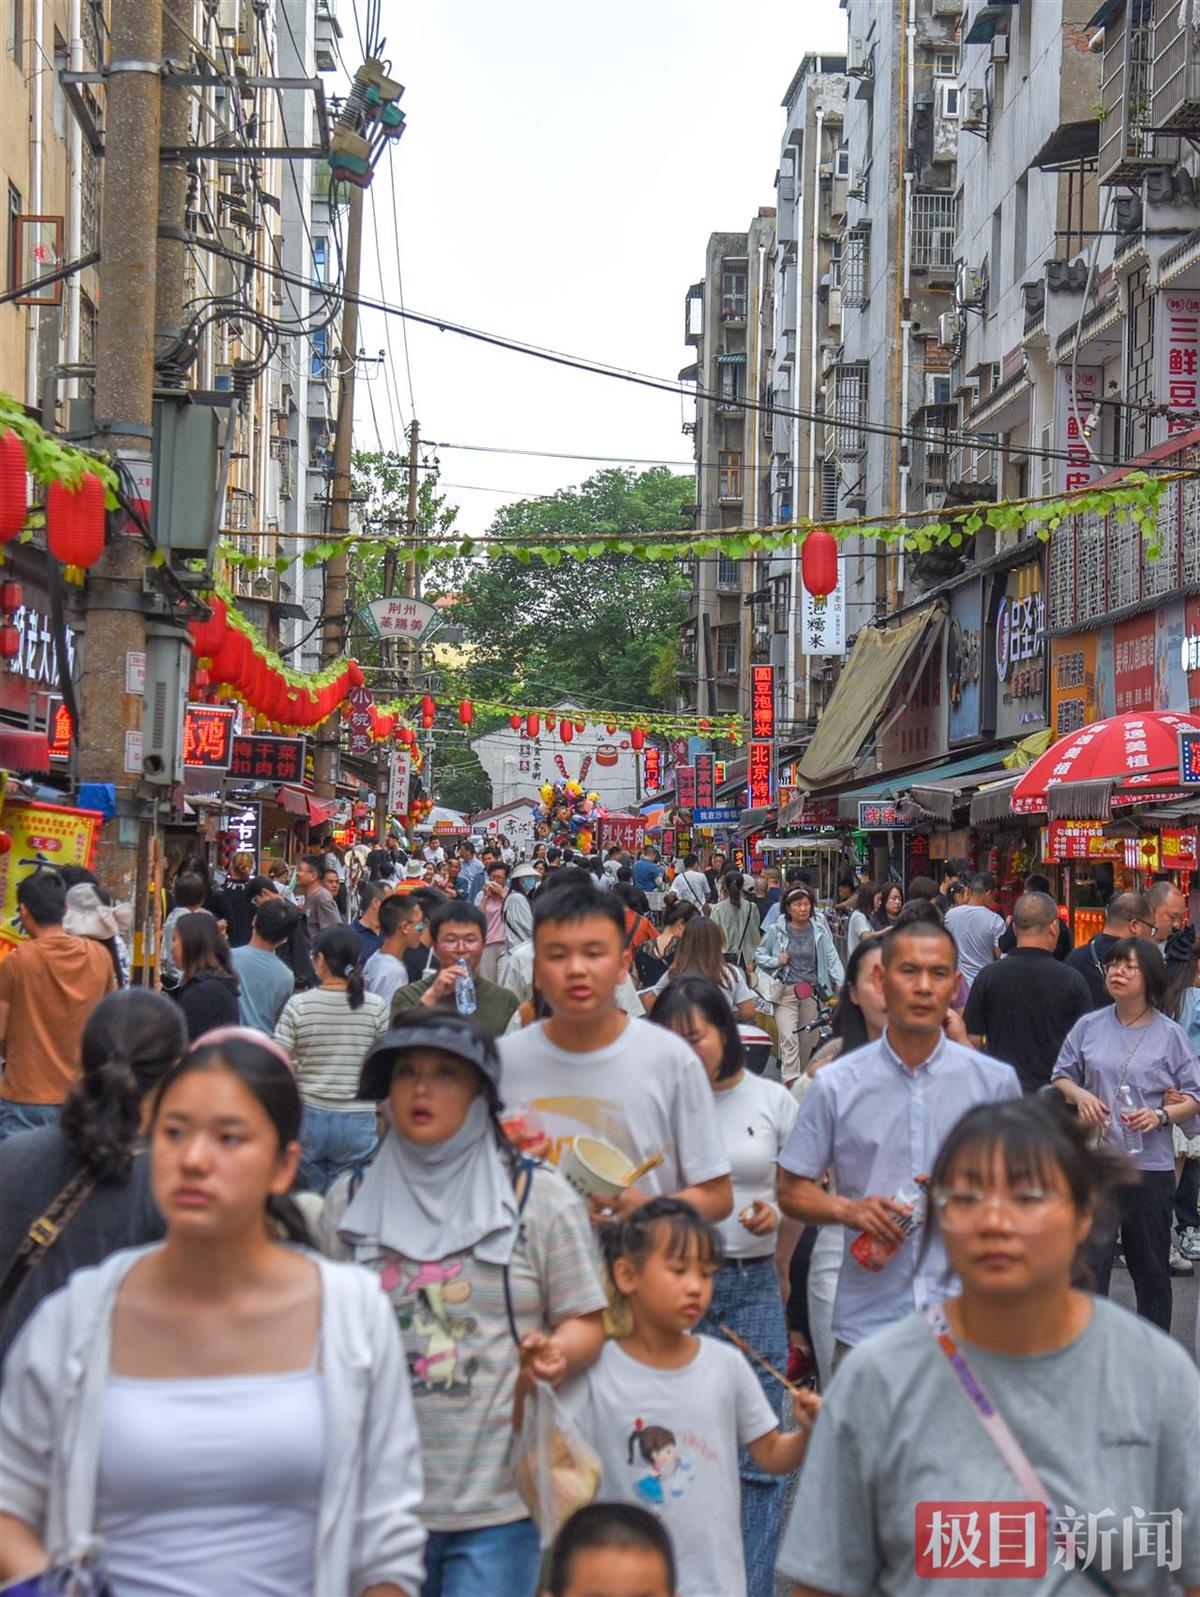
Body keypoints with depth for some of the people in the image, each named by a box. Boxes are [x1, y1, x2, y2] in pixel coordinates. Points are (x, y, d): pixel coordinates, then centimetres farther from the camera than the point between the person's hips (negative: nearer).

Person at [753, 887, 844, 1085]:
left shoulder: (819, 931, 5)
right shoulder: (777, 931, 0)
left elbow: (832, 958, -1)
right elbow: (759, 955, 10)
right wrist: (776, 961, -9)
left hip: (811, 992, 3)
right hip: (785, 992, -2)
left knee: (807, 1041, 9)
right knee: (789, 1039, -16)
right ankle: (790, 1085, -22)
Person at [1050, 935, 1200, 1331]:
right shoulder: (1089, 1026, 3)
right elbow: (1062, 1075, 14)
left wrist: (1160, 1115, -16)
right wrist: (1080, 1094, -7)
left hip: (1151, 1164, -1)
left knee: (1150, 1265, 11)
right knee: (1089, 1261, -1)